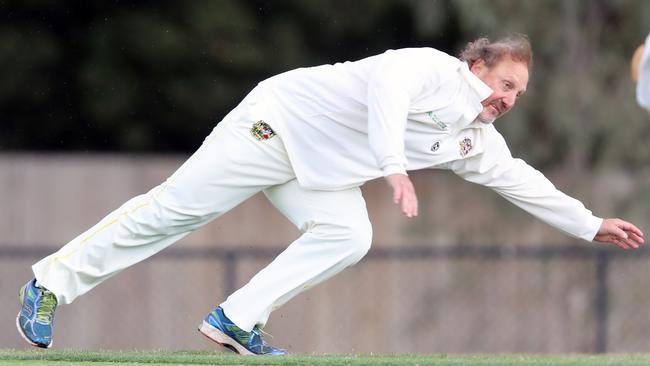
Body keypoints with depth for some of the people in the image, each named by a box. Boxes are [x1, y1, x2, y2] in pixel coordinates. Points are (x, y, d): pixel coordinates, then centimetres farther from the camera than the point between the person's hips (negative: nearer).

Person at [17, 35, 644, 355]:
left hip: (322, 173, 8)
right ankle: (52, 281, -5)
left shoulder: (478, 141, 10)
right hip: (281, 121, -8)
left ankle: (236, 321, -11)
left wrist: (592, 225, 20)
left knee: (349, 238, -16)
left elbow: (521, 181, 20)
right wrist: (393, 165, -44)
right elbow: (386, 83, -35)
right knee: (177, 207, -11)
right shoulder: (434, 68, -16)